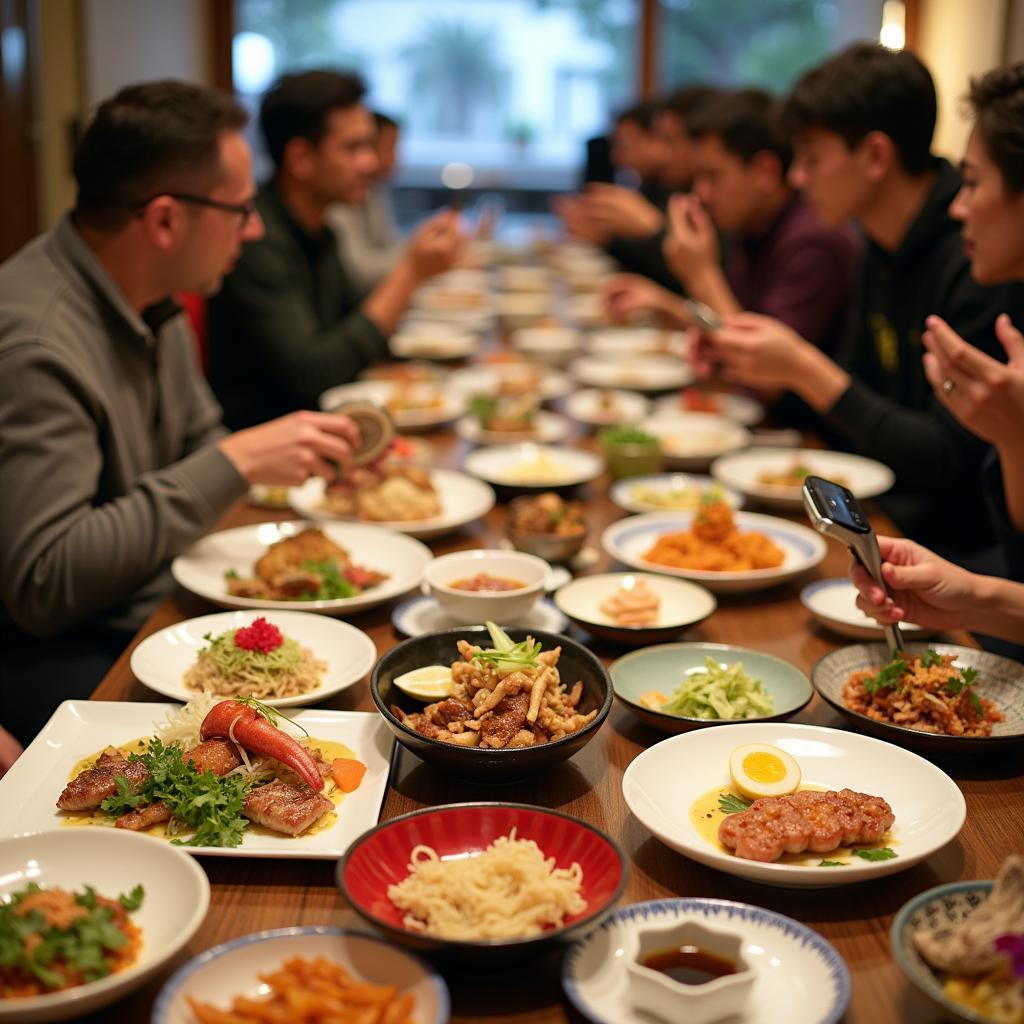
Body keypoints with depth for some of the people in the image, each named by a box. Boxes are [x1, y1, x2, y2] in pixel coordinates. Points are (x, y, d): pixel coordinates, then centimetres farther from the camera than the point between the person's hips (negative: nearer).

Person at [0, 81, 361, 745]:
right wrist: (235, 464, -27)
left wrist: (313, 454, 2)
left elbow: (201, 443, 22)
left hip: (156, 603, 9)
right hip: (55, 649, -9)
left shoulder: (156, 305, 6)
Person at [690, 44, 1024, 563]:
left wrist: (806, 370, -22)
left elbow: (952, 465, -21)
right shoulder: (883, 250, 8)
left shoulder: (977, 265, -20)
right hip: (888, 515, 8)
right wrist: (776, 369, 0)